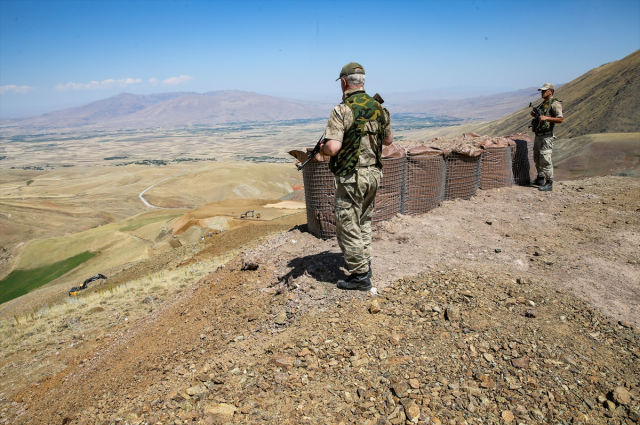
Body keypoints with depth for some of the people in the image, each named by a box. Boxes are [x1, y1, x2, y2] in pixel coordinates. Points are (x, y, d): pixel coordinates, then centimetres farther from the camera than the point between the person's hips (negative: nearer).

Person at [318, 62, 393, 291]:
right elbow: (388, 140, 16)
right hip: (374, 173, 8)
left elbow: (333, 148, -25)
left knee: (348, 227, 5)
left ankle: (360, 276, 13)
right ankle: (364, 263, 35)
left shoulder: (342, 110, -17)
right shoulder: (378, 107, 5)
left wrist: (322, 147, -4)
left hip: (352, 177, -7)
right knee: (364, 222, 23)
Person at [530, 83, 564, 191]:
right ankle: (540, 179, 29)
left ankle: (549, 183, -6)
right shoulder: (543, 104, 17)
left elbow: (561, 119, -17)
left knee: (545, 160, -11)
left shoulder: (555, 104, -10)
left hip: (546, 136, -9)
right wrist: (534, 115, 8)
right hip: (538, 135, 9)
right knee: (537, 159, 16)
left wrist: (546, 118, -25)